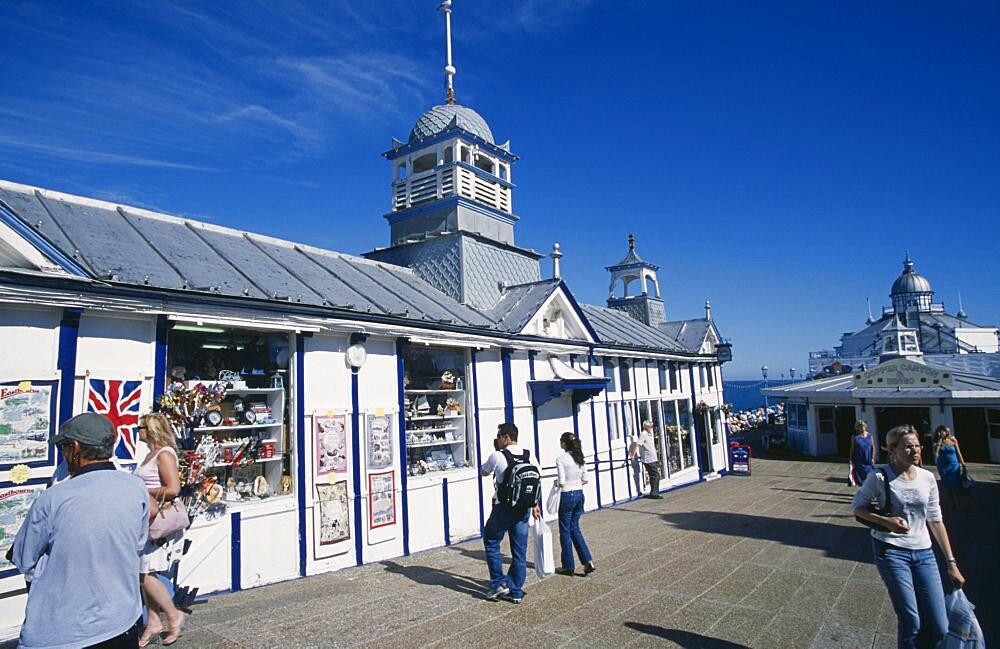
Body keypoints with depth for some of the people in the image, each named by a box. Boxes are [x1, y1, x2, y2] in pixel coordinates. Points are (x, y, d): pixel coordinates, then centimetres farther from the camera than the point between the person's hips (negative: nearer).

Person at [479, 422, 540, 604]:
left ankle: (499, 583, 13)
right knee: (520, 550, 11)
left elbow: (483, 471, 7)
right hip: (523, 508, 5)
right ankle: (516, 592, 18)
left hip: (503, 508, -5)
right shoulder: (529, 456, 3)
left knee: (491, 542, 15)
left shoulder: (497, 456, -12)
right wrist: (535, 505, 14)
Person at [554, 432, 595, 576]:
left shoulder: (561, 459, -16)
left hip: (567, 496, -7)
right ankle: (588, 561, 10)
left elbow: (561, 482, -17)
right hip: (579, 495, 7)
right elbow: (585, 480, 7)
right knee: (575, 528, 19)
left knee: (565, 531, 8)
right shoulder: (579, 457, 5)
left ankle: (568, 566, 17)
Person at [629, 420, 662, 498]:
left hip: (653, 459, 9)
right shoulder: (643, 434, -13)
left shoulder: (649, 434, 17)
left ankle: (654, 493, 19)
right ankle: (654, 493, -5)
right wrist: (632, 455, -29)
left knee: (655, 476, 12)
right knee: (655, 476, -9)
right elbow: (637, 444, -23)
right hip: (649, 460, -9)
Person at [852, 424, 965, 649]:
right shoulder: (879, 477, -10)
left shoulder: (927, 478, 3)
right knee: (911, 622, -6)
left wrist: (951, 562, 10)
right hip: (891, 551, -4)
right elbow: (858, 506, -1)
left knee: (939, 628, 3)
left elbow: (936, 521, 10)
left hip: (923, 553, 4)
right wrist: (884, 521, -18)